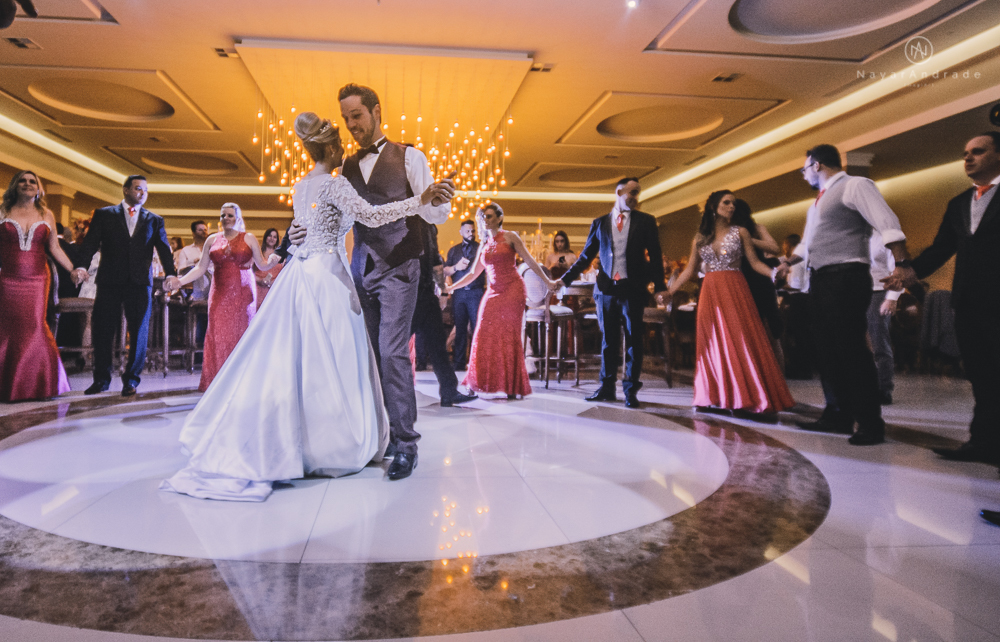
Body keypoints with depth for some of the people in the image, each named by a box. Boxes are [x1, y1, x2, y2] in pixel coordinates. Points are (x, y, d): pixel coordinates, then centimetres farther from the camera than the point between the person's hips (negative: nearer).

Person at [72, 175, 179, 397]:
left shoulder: (154, 220, 14)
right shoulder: (104, 215, 11)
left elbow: (164, 249, 2)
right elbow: (90, 243, 2)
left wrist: (170, 274, -15)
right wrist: (81, 265, -16)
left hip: (140, 282, 1)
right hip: (109, 281, 0)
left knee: (139, 332, 1)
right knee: (103, 331, 3)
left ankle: (131, 379, 12)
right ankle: (101, 379, 16)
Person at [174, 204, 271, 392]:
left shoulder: (249, 238, 5)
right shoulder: (212, 240, 10)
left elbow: (262, 265, 5)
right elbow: (201, 268, 8)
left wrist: (273, 262, -17)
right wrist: (180, 281, -4)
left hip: (242, 293, -2)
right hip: (220, 293, 2)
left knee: (241, 333, 0)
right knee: (218, 334, -5)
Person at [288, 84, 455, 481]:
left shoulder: (409, 157, 0)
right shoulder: (347, 166, 15)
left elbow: (435, 216, -6)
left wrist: (439, 200, -28)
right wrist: (307, 230, -4)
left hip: (397, 269, -5)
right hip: (360, 270, 6)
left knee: (392, 351, -13)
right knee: (368, 354, 7)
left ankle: (405, 444, -6)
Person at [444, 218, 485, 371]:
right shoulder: (454, 250, 18)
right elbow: (445, 271, 13)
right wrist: (456, 267, -7)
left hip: (476, 292, -3)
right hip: (459, 293, 3)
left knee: (477, 328, -7)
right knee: (460, 328, 6)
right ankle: (458, 363, 11)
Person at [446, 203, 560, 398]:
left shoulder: (510, 237, 2)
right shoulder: (484, 245, 15)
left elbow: (530, 261, 0)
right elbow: (473, 274, 19)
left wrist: (548, 282, -4)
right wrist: (450, 287, 15)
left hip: (512, 289, -4)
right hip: (493, 292, 4)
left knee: (509, 336, -4)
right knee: (486, 336, -3)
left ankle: (512, 386, 3)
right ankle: (483, 382, 5)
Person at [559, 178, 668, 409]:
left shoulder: (645, 221, 6)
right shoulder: (599, 223, 9)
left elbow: (655, 256, 4)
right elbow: (586, 255, 10)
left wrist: (659, 287, -6)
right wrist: (565, 279, 1)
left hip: (633, 288, -1)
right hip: (607, 287, 1)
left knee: (633, 339, 3)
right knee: (608, 340, 8)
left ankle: (630, 390, 13)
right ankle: (607, 388, 17)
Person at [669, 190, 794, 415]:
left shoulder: (740, 232, 6)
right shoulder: (700, 237, 11)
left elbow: (755, 262, 1)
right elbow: (689, 270, 12)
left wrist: (775, 273, -16)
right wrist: (669, 291, 6)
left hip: (736, 292, -2)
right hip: (710, 295, 2)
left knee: (739, 341, -7)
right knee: (713, 343, 2)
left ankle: (745, 398, -3)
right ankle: (717, 397, 7)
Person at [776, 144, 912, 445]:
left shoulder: (855, 185, -5)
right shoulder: (821, 199, 23)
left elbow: (888, 225, -17)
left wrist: (901, 265, -27)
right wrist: (788, 263, 37)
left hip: (845, 279, -9)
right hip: (820, 281, 9)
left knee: (852, 350, -9)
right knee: (829, 351, 11)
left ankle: (870, 424, -1)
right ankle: (838, 416, 19)